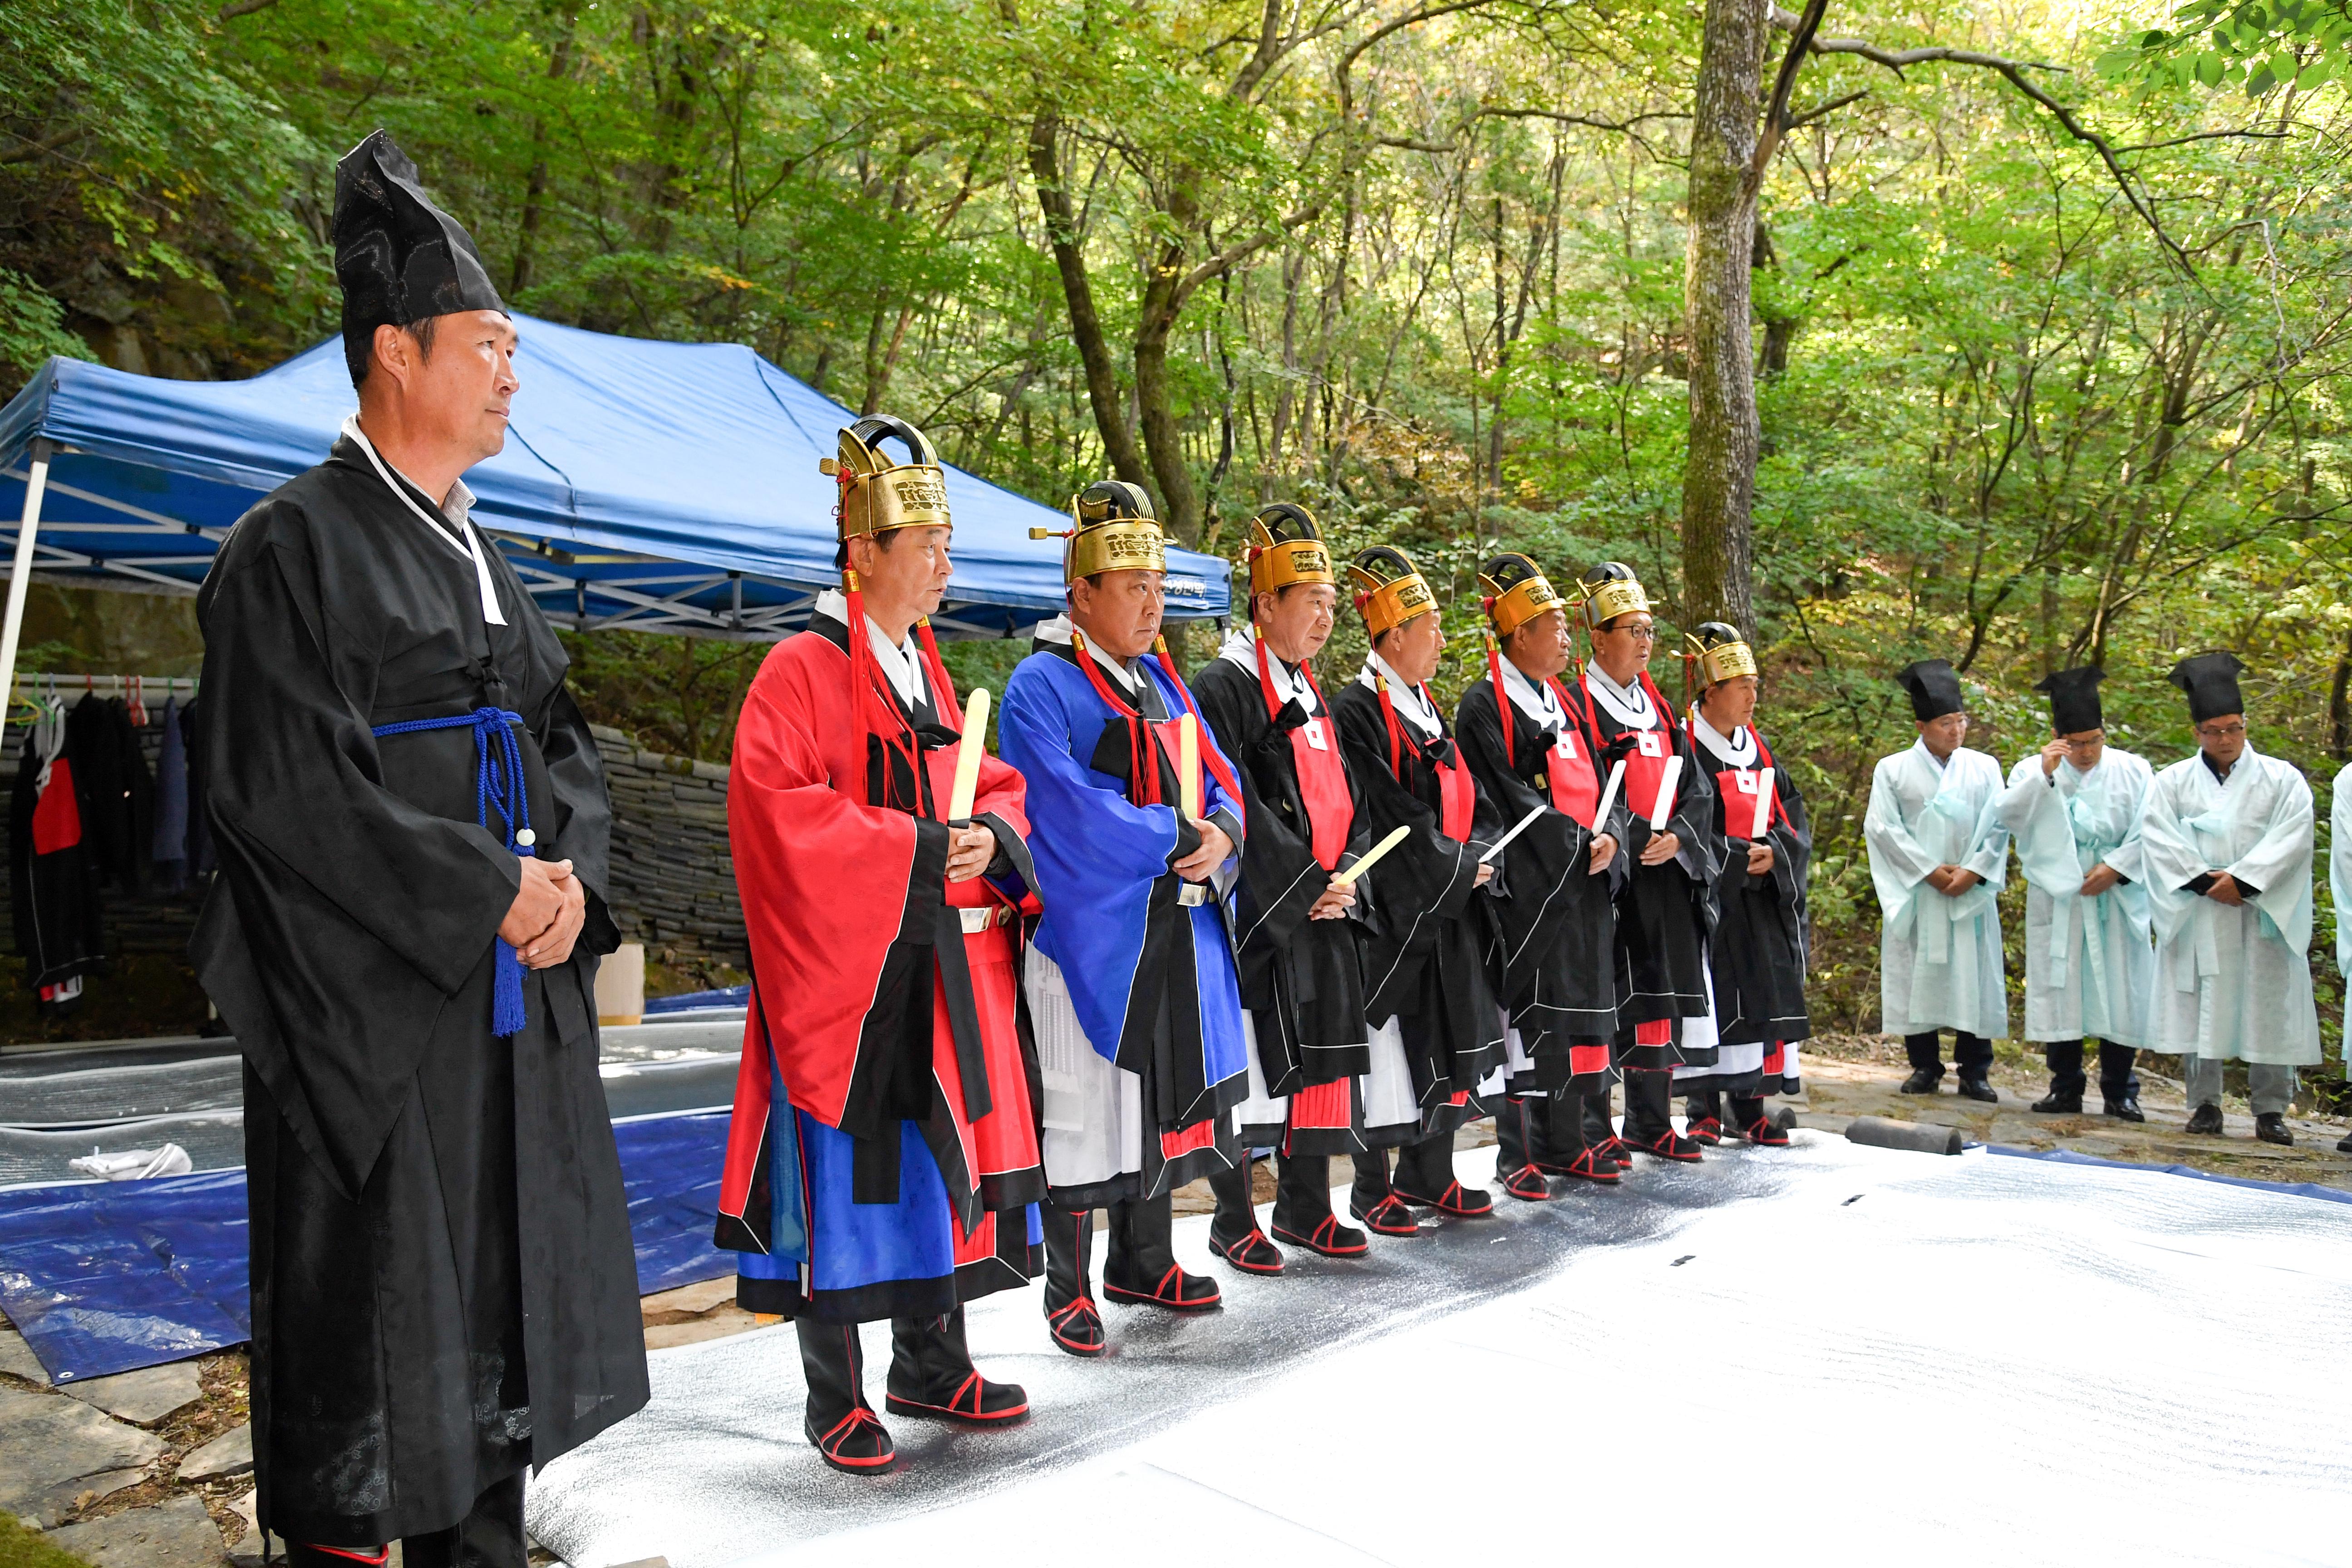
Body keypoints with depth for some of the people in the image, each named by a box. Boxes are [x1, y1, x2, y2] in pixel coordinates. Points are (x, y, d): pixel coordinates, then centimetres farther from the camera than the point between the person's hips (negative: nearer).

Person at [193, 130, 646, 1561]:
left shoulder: (480, 558, 15)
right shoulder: (294, 548, -9)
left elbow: (565, 743, 17)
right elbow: (283, 787, -18)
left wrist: (570, 875, -3)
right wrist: (491, 890, -16)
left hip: (518, 1009, 8)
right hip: (371, 1013, -7)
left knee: (505, 1292, 14)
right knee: (371, 1316, 3)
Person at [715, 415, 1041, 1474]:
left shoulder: (927, 671, 15)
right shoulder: (801, 670, -9)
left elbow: (995, 786, 18)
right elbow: (779, 808, -20)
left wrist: (989, 835, -5)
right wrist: (915, 851, -21)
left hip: (939, 973, 8)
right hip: (842, 974, -8)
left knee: (940, 1161, 14)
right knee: (845, 1179, 0)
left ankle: (932, 1369, 29)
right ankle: (836, 1404, 14)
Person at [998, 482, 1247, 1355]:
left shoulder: (1159, 677, 14)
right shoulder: (1040, 686, -10)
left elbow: (1218, 777, 13)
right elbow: (1073, 811, -21)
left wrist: (1222, 833, -9)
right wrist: (1179, 840, -15)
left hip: (1178, 932, 8)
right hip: (1090, 932, -8)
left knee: (1164, 1097, 16)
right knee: (1081, 1112, 1)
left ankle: (1143, 1264, 33)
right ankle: (1069, 1292, 15)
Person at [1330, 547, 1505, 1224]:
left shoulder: (1426, 709, 16)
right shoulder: (1356, 710, -12)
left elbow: (1470, 799, 15)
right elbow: (1388, 814, -18)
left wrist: (1476, 856, -3)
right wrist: (1455, 867, -12)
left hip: (1451, 909, 9)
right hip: (1394, 908, -9)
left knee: (1448, 1041, 13)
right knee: (1388, 1042, -1)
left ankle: (1430, 1175, 25)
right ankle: (1373, 1189, 11)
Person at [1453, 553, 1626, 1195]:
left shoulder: (1566, 703, 17)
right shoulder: (1483, 706, -8)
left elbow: (1602, 783, 15)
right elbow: (1508, 798, -16)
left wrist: (1609, 835, -5)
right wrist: (1580, 843, -15)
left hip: (1586, 884, 8)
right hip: (1528, 887, -8)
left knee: (1580, 1009, 11)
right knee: (1528, 1010, -4)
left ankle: (1565, 1142, 22)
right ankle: (1518, 1154, 5)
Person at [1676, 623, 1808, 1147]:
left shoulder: (1757, 747, 13)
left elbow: (1791, 815, 12)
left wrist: (1774, 853, -7)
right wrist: (1738, 856, -16)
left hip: (1762, 897, 7)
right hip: (1707, 897, -7)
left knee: (1762, 995, 7)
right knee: (1708, 994, -6)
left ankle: (1749, 1104, 16)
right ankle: (1703, 1109, 2)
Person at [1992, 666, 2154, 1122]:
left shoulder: (2133, 771, 5)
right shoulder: (2034, 770, 4)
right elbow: (2007, 817, -11)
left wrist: (2116, 867, -12)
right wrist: (2043, 775, -21)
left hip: (2117, 902, 0)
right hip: (2056, 901, 0)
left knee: (2120, 992, 0)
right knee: (2059, 991, 2)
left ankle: (2120, 1092, 11)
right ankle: (2065, 1089, 12)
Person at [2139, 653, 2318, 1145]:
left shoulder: (2282, 779, 7)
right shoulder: (2173, 781, 8)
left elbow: (2292, 839, -5)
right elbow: (2158, 837, -3)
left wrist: (2243, 880, -15)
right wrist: (2205, 880, -14)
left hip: (2263, 913, 0)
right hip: (2197, 915, 0)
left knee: (2268, 1008, -1)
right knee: (2201, 1007, 0)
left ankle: (2271, 1110, 7)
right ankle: (2205, 1105, 7)